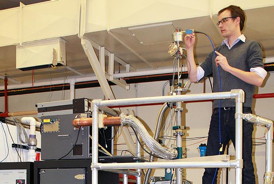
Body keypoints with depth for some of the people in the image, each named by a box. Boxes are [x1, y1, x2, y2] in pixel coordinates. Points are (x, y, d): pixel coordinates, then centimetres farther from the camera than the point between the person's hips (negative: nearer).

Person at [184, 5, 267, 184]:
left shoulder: (251, 46, 6)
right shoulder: (216, 53, 21)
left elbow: (258, 79, -8)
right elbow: (194, 76, 15)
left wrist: (228, 67, -10)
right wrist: (190, 50, 8)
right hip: (219, 114, 5)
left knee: (245, 166, -2)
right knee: (210, 167, 2)